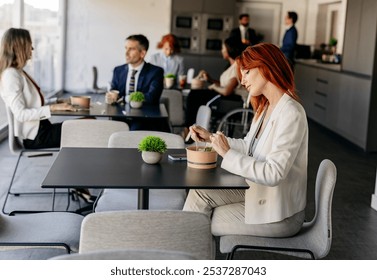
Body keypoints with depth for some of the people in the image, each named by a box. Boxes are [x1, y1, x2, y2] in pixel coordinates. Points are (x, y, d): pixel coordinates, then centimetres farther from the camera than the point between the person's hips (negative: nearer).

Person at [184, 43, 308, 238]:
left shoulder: (291, 114, -24)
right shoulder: (265, 107, 6)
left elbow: (273, 174, -30)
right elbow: (248, 146, 15)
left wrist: (228, 154, -24)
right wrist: (210, 138, 8)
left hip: (280, 214, -8)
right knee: (200, 193, -2)